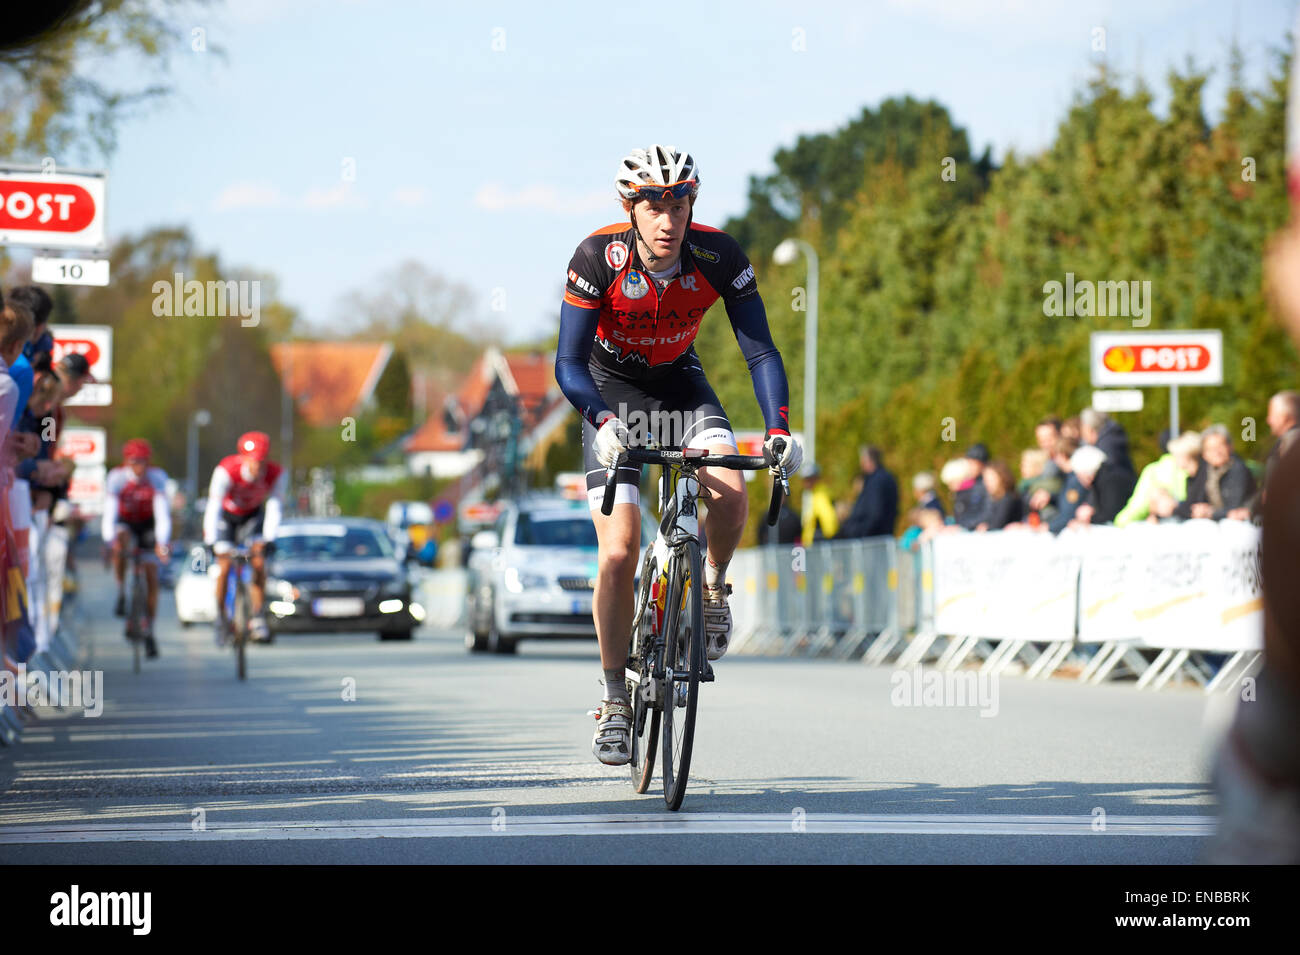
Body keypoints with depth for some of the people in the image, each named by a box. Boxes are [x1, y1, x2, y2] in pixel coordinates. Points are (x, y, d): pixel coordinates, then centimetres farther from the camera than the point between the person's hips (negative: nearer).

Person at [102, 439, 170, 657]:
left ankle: (148, 632, 2)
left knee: (151, 577, -8)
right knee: (120, 542, -36)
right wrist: (110, 539, -50)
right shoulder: (115, 478, -28)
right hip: (123, 523, -1)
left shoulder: (157, 478, -26)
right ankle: (121, 592, -16)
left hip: (147, 525, 1)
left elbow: (162, 513, -32)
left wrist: (162, 542, -46)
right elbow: (109, 513, -35)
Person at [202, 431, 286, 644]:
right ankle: (221, 620, 4)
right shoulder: (226, 471, -36)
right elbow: (214, 507, -37)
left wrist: (268, 539, -36)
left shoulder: (277, 475, -29)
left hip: (252, 515, 2)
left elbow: (274, 508, -26)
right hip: (226, 515, -2)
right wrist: (211, 542, -43)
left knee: (259, 563, -16)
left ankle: (258, 619, -8)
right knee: (225, 567, -13)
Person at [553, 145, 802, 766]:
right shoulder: (598, 257, -28)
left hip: (680, 383, 2)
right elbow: (569, 363, -27)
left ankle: (711, 587, 6)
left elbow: (760, 349, -20)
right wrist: (603, 422, -45)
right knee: (618, 553, -15)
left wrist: (778, 427, -36)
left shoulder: (718, 256, -23)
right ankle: (615, 697, 0)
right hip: (610, 392, -2)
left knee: (731, 494, -27)